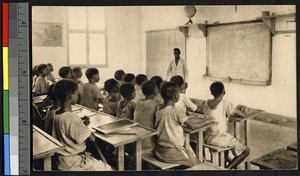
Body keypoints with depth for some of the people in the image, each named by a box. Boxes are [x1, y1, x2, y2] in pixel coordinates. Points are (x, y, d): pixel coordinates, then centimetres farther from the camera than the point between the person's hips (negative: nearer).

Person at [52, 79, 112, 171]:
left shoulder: (56, 115, -1)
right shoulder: (72, 117, -27)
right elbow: (92, 138, -20)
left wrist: (82, 124, 3)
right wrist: (85, 125, -2)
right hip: (73, 163, -9)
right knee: (109, 169, 0)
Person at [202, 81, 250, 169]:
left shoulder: (206, 103, 2)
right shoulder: (225, 103, -15)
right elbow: (242, 114, -6)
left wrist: (234, 108, 18)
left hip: (207, 139, 7)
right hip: (219, 139, -7)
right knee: (246, 150, 5)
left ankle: (226, 159, 43)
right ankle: (227, 168, -4)